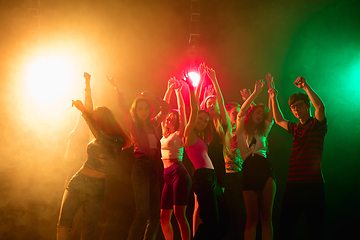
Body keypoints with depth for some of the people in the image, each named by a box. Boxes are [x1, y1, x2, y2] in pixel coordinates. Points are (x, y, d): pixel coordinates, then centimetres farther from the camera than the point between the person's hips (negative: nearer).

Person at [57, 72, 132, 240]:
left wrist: (83, 111, -26)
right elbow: (89, 110, 13)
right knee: (63, 225, -10)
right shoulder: (99, 135, 14)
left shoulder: (117, 141, -5)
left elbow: (100, 136, -24)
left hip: (96, 188, -5)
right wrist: (87, 85, 8)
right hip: (77, 182, 5)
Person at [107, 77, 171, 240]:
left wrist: (152, 97, 16)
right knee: (143, 212, -19)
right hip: (141, 167, -6)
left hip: (154, 168, 6)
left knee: (155, 214, 2)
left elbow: (166, 108, 25)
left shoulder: (153, 124, 18)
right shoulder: (133, 125, 5)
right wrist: (116, 88, -1)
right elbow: (122, 105, -5)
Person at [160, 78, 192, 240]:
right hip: (167, 174, 7)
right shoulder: (165, 134, 18)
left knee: (179, 214, -13)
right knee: (164, 217, 5)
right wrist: (169, 90, 17)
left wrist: (178, 91, -2)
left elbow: (182, 111, -5)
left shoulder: (179, 134, 1)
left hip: (178, 172, -7)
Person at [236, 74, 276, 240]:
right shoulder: (241, 131, 11)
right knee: (252, 217, -3)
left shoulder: (262, 132, 19)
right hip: (249, 171, -2)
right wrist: (255, 93, -7)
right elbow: (242, 111, -3)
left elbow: (272, 112, 10)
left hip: (265, 170, 2)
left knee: (266, 215, -2)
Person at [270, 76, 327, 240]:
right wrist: (274, 99, 34)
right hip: (293, 184, 6)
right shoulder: (295, 128, 21)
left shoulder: (317, 124, 3)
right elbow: (279, 120, 38)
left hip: (312, 184, -6)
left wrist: (306, 87, -14)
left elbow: (320, 106, -18)